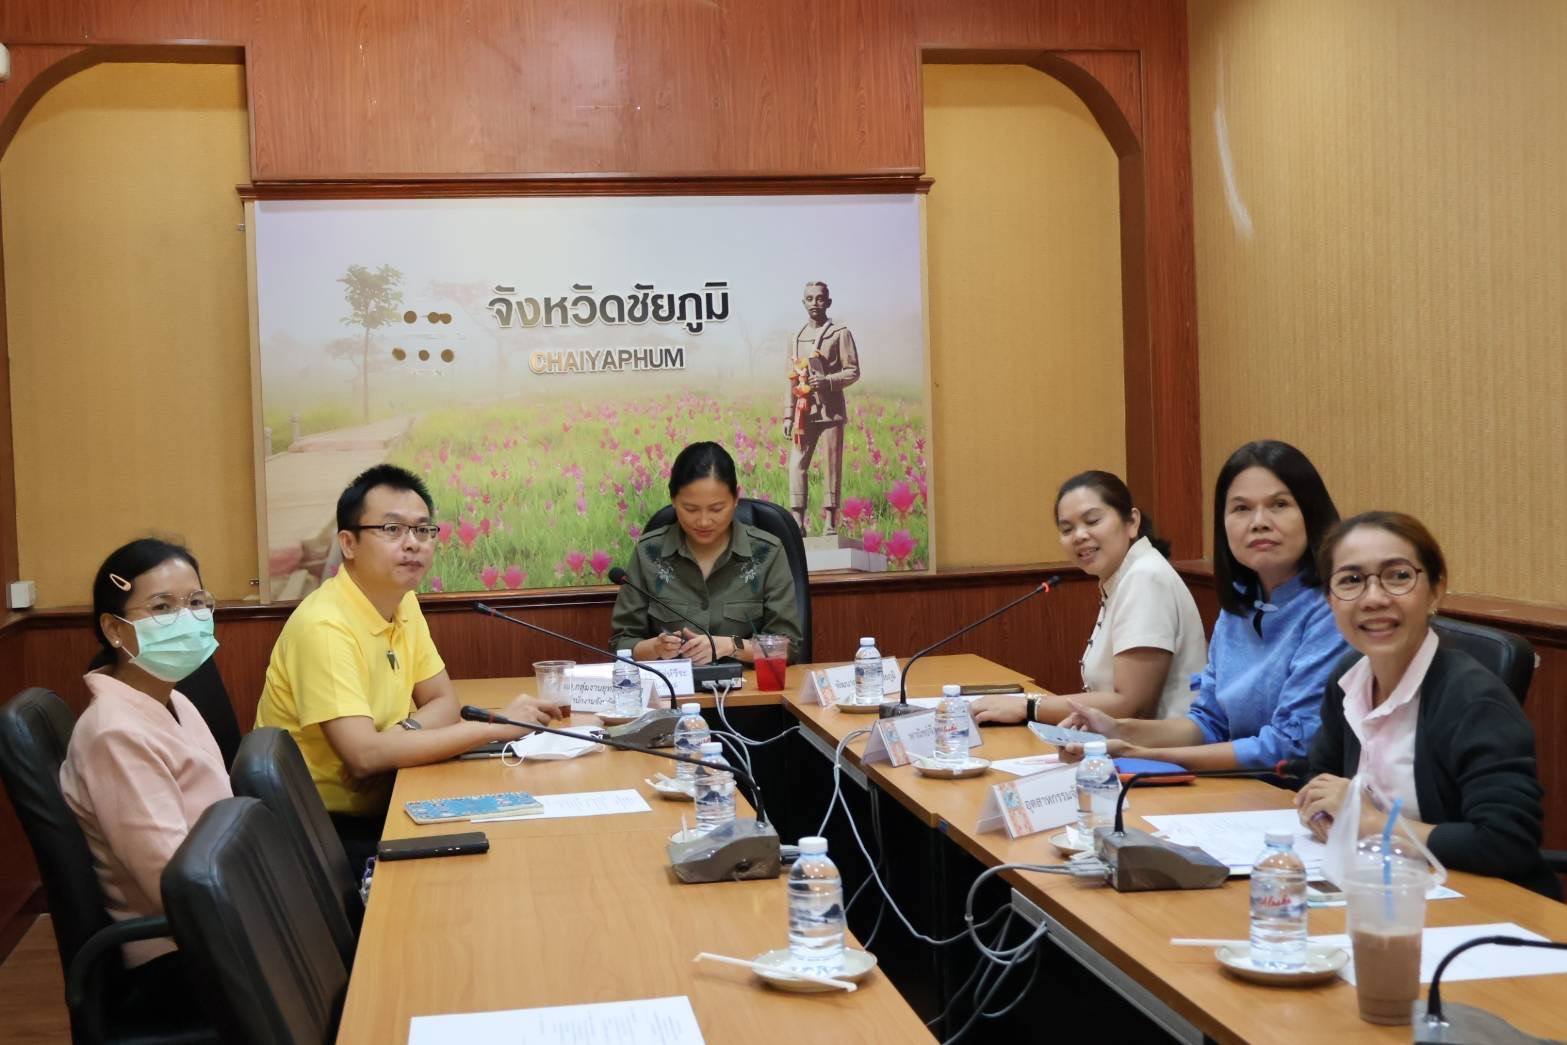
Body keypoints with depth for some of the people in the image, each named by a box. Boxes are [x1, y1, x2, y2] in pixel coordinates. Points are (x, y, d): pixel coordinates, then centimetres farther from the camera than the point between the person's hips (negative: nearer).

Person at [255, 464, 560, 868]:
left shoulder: (404, 603, 4)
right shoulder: (324, 626, -23)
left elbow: (443, 701, 10)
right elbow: (364, 756, -30)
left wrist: (402, 733, -14)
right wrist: (494, 727, -26)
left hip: (376, 806, 8)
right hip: (325, 831, -8)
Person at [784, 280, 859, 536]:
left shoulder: (840, 333, 3)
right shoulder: (797, 338, 17)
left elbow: (853, 371, -1)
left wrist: (828, 381, -18)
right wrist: (788, 415, 13)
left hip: (831, 409, -4)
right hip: (804, 412, 4)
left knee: (832, 465, -2)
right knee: (797, 463, -6)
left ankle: (831, 523, 1)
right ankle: (797, 521, -7)